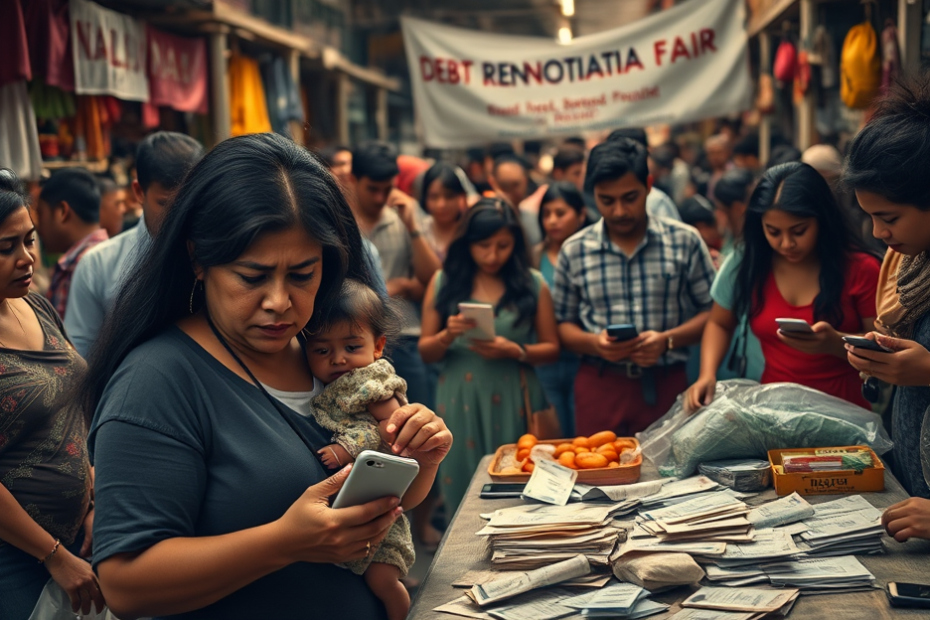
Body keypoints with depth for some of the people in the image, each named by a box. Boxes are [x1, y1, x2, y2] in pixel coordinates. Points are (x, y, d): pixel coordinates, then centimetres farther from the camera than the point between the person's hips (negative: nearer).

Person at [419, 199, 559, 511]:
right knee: (463, 492, 5)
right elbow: (426, 352, 7)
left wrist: (515, 351, -12)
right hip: (459, 402, 1)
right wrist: (448, 335, -13)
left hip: (513, 402, 0)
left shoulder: (532, 284, 4)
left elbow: (551, 349, 6)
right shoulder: (444, 282, 5)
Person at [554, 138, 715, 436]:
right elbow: (563, 325, 9)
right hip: (598, 386, 0)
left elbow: (712, 311, 3)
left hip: (665, 385, 0)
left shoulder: (685, 241, 1)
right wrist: (594, 343, -11)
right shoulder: (574, 251, 4)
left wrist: (667, 340, -12)